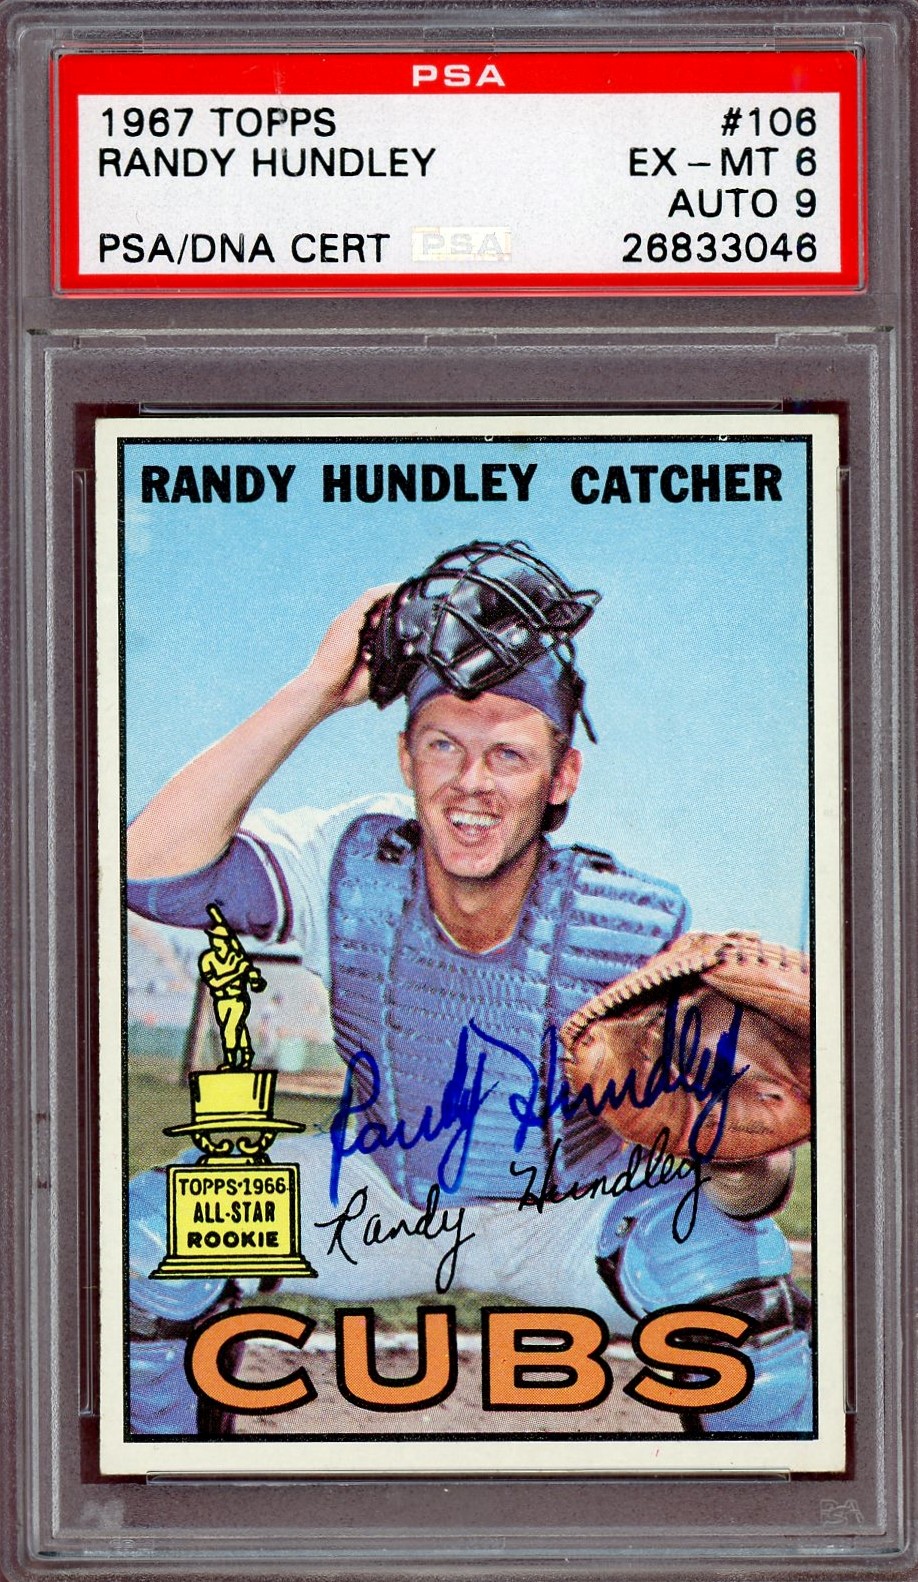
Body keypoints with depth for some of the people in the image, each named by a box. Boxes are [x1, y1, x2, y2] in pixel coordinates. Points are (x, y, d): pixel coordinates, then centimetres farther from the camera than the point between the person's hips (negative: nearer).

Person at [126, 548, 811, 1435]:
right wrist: (317, 691, -37)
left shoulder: (642, 934, -25)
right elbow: (153, 869, -36)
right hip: (381, 1189, 2)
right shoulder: (353, 868, -21)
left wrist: (746, 1170, -47)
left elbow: (761, 1173, -21)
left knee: (736, 1262, -31)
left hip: (577, 1212, -2)